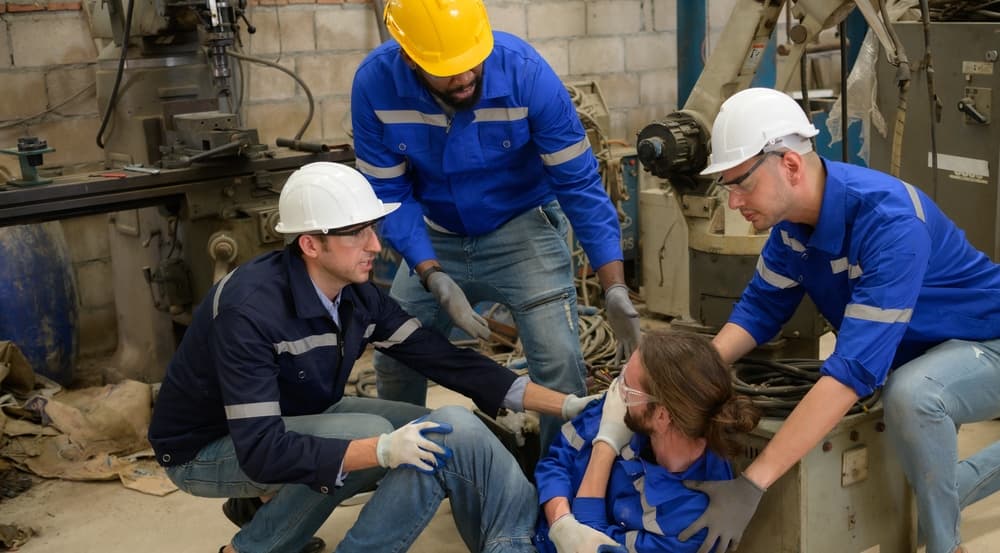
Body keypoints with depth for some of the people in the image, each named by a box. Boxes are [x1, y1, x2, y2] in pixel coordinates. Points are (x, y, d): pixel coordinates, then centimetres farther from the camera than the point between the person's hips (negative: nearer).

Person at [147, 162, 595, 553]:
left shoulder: (356, 296, -12)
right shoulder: (251, 310, -34)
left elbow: (443, 358, -10)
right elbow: (263, 450, -38)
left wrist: (566, 404, -14)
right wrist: (382, 450, -47)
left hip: (288, 420, 8)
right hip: (205, 449, -7)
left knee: (425, 432, -3)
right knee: (368, 434, -28)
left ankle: (265, 502, 9)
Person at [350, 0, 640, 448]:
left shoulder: (526, 73, -28)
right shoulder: (375, 83, -22)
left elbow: (580, 184, -23)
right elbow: (389, 194, -14)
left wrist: (615, 291, -29)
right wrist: (434, 279, -27)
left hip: (522, 229, -2)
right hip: (437, 239, 3)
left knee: (559, 365, -15)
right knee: (393, 362, 11)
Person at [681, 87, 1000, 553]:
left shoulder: (888, 221, -39)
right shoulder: (794, 211, -14)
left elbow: (855, 368, -45)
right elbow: (762, 307, -3)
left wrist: (752, 483, -50)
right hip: (920, 352, 8)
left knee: (910, 396, -37)